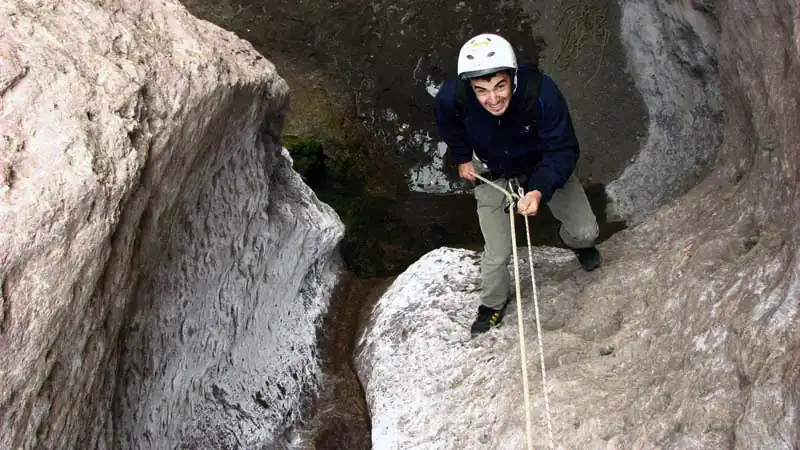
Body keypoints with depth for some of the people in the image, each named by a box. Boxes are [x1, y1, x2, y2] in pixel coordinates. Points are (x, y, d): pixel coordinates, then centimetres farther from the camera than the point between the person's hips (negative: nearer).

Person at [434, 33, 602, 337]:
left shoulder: (541, 92, -40)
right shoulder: (452, 96, -33)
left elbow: (563, 150, -30)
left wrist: (540, 190, -44)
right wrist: (462, 157, 0)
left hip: (545, 168, 0)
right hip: (493, 173, 1)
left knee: (585, 231, 2)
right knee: (496, 254, 0)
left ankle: (576, 243, 43)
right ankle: (493, 303, 33)